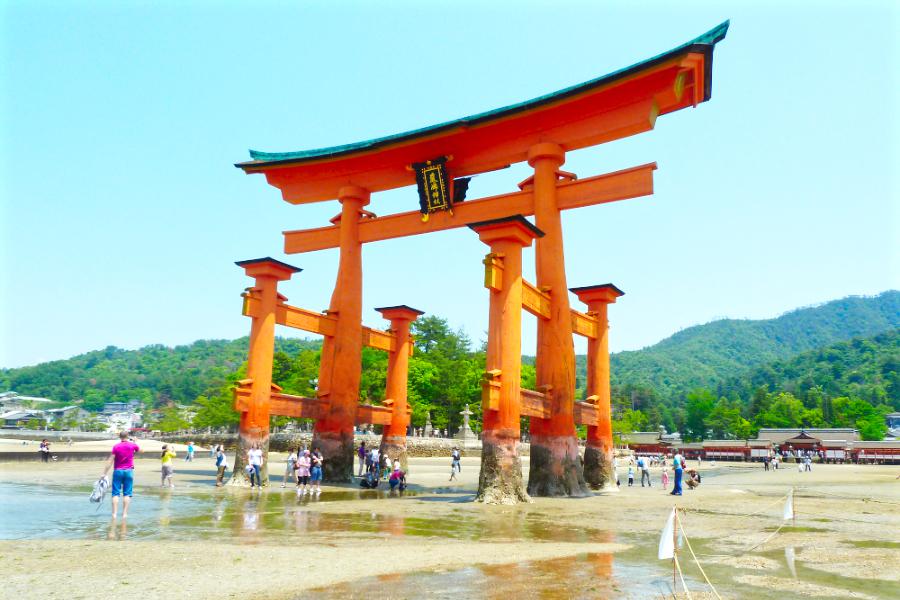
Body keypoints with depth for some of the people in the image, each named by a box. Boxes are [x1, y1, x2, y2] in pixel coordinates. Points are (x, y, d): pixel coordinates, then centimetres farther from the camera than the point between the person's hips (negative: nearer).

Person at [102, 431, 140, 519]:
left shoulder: (116, 447, -5)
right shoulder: (133, 445, -1)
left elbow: (110, 461, -9)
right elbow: (139, 450, 22)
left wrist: (104, 473, -6)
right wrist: (135, 442, 38)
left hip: (118, 471, 0)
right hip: (129, 471, 1)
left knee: (116, 493, 3)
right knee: (127, 494, 3)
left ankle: (114, 513, -3)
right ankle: (124, 513, -1)